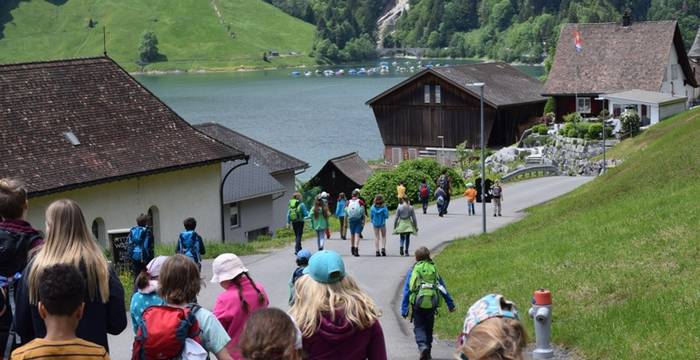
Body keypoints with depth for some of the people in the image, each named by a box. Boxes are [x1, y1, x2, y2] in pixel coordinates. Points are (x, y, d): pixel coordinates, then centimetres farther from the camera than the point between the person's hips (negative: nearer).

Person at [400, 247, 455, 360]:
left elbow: (406, 290, -1)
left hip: (417, 304, -2)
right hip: (431, 304, 2)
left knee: (419, 327, 4)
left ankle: (423, 346, -22)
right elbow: (443, 288, 13)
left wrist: (404, 309, 1)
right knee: (429, 328, 17)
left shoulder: (413, 270, 1)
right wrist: (450, 304, 19)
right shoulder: (434, 269, 8)